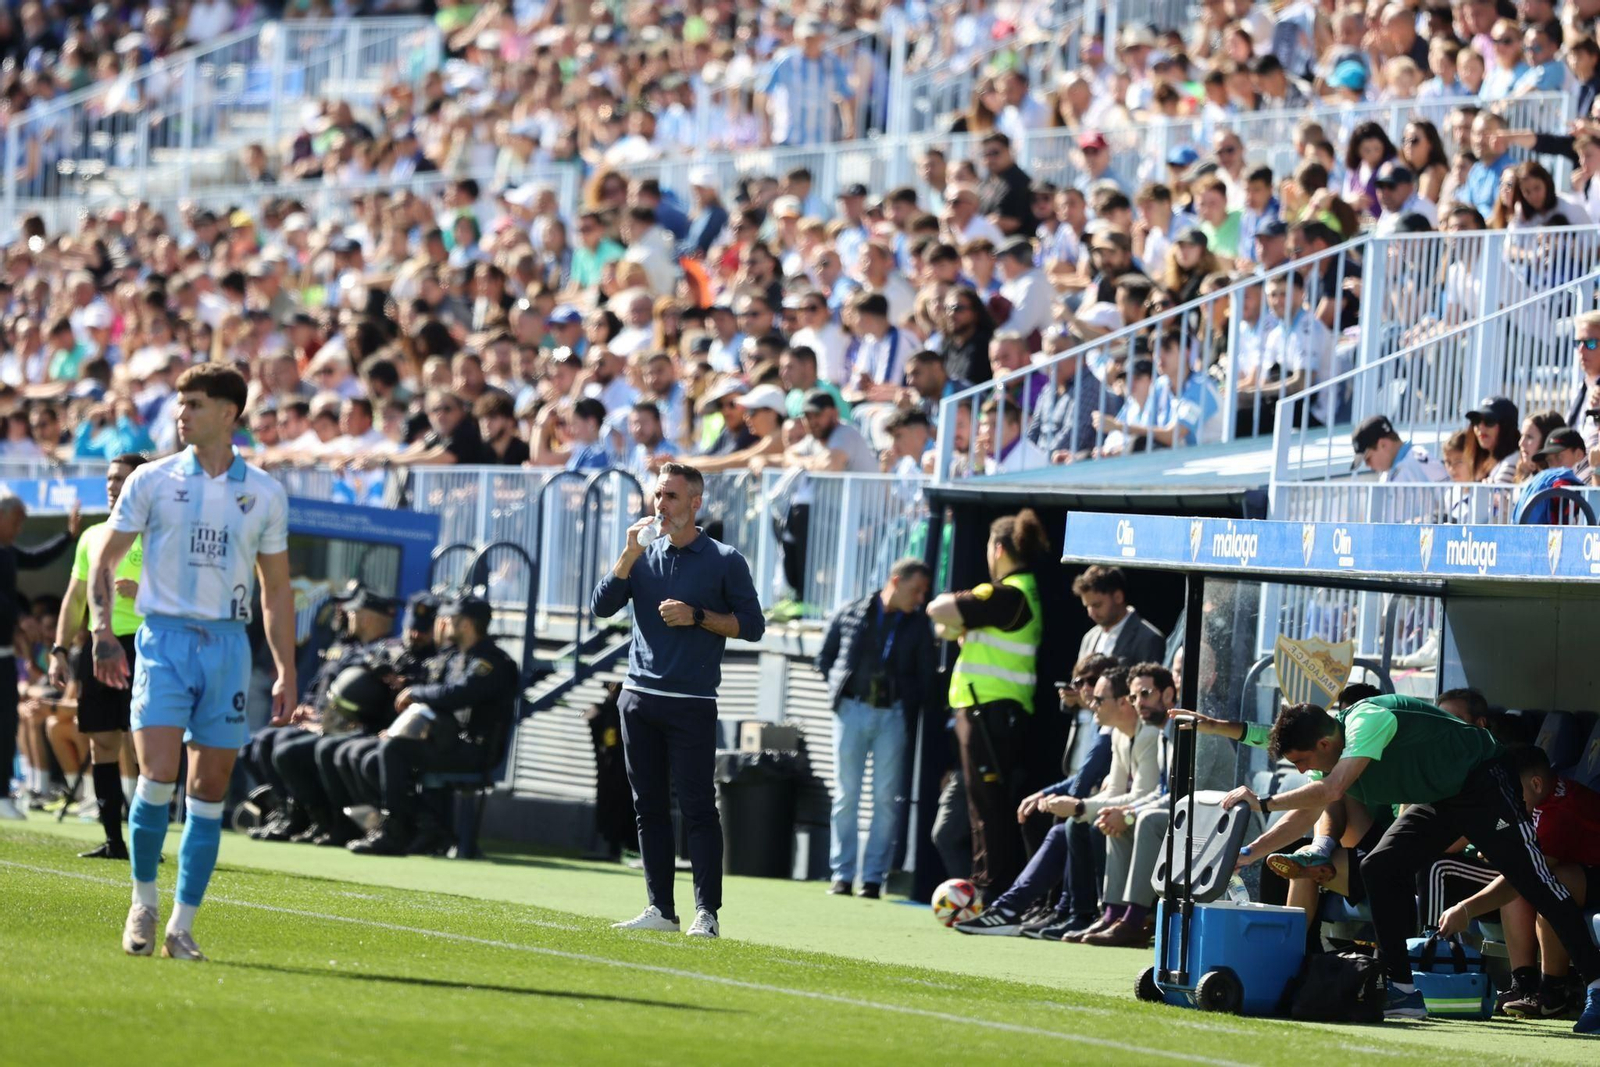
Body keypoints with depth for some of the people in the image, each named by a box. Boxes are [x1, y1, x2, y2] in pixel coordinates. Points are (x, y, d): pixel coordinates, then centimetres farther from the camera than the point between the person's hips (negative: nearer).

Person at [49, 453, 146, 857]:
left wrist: (143, 592, -21)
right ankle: (113, 839, 9)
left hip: (140, 645, -6)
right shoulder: (92, 536, 17)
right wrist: (60, 651, 13)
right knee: (102, 742, 5)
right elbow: (75, 598, 20)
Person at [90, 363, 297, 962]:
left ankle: (181, 928, 8)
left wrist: (286, 672, 8)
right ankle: (143, 901, 5)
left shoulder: (264, 493, 7)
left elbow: (276, 587, 13)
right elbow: (104, 559, 6)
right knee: (158, 775, -16)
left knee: (210, 790, 1)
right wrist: (102, 631, -8)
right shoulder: (152, 481, 2)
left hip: (228, 644, 2)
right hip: (164, 639, -2)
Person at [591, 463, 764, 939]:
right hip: (639, 698, 5)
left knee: (697, 808, -7)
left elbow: (752, 625, 0)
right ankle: (660, 910, 10)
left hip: (691, 703, -5)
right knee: (649, 807, 5)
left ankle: (707, 913, -6)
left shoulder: (725, 561, 0)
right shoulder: (643, 555, 11)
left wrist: (698, 617, -12)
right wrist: (630, 552, -7)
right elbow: (602, 606, 2)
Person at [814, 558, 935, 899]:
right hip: (852, 710, 0)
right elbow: (824, 659, 13)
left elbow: (925, 678, 11)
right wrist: (840, 688, 2)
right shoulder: (850, 615, 5)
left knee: (887, 799, -3)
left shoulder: (918, 626, 7)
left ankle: (873, 876, 1)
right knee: (846, 795, 0)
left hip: (893, 716, 0)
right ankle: (842, 874, 4)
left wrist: (908, 707, -1)